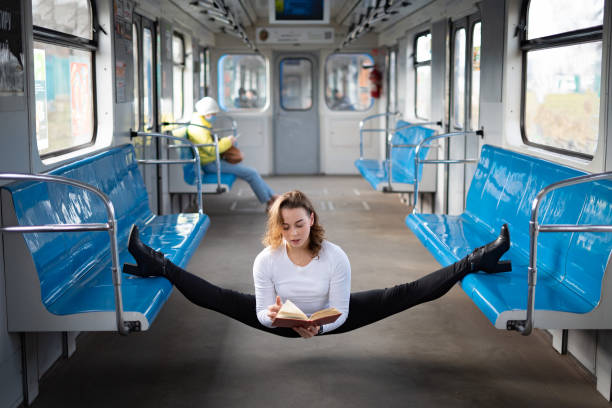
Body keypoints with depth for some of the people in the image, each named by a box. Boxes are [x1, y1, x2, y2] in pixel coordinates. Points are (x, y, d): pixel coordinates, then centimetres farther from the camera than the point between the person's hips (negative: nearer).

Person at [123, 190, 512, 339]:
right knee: (221, 299, -10)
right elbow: (261, 313, -17)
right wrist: (271, 315, -41)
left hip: (330, 321, -1)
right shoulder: (267, 260, -25)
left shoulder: (336, 257, -28)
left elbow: (340, 313, -22)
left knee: (401, 296, -12)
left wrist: (319, 326, -43)